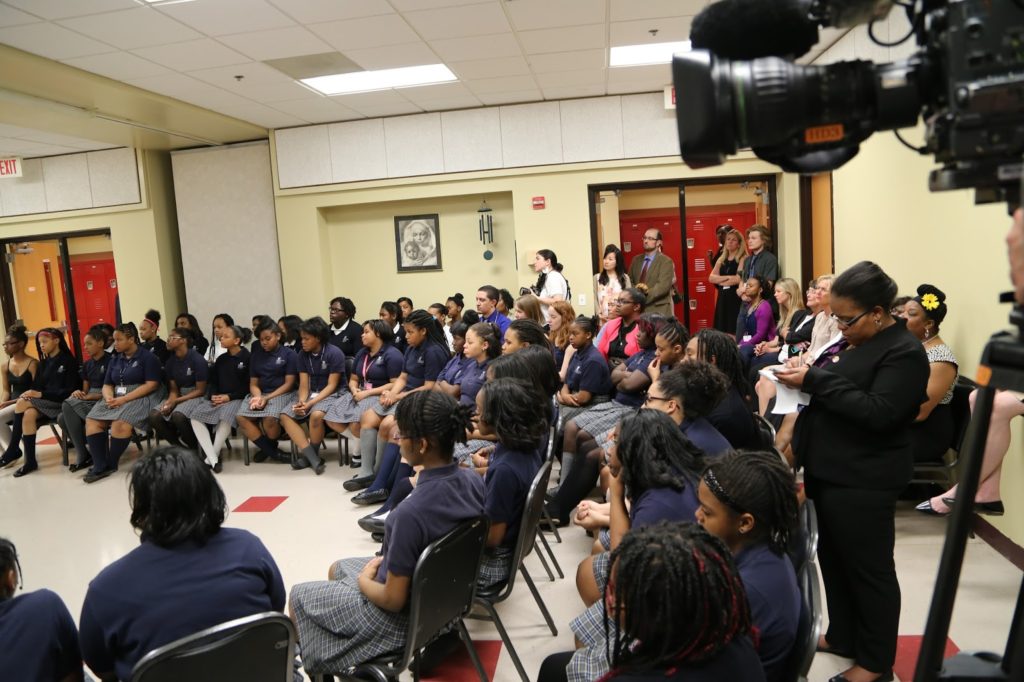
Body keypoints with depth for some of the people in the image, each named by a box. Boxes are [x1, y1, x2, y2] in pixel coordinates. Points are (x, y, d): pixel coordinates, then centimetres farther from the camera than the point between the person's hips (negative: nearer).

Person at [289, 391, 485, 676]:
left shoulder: (411, 512, -36)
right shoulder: (473, 481, -13)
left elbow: (393, 600, -25)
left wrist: (364, 580, -4)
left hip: (404, 616, -7)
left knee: (298, 596, 17)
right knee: (337, 569, 29)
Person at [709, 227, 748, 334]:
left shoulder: (743, 258, -4)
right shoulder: (721, 259, 14)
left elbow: (739, 279, -15)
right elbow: (711, 278, 4)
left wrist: (720, 281, -2)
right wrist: (728, 278, -12)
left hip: (736, 298, -6)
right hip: (722, 298, 6)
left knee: (735, 331, -6)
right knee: (722, 331, 6)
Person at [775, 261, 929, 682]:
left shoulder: (904, 351, -16)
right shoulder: (854, 342, 11)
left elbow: (878, 413, -26)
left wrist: (815, 380, -26)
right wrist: (805, 376, -1)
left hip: (863, 481, -9)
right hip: (831, 471, 9)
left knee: (869, 569, 5)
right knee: (833, 559, 20)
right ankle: (842, 636, 37)